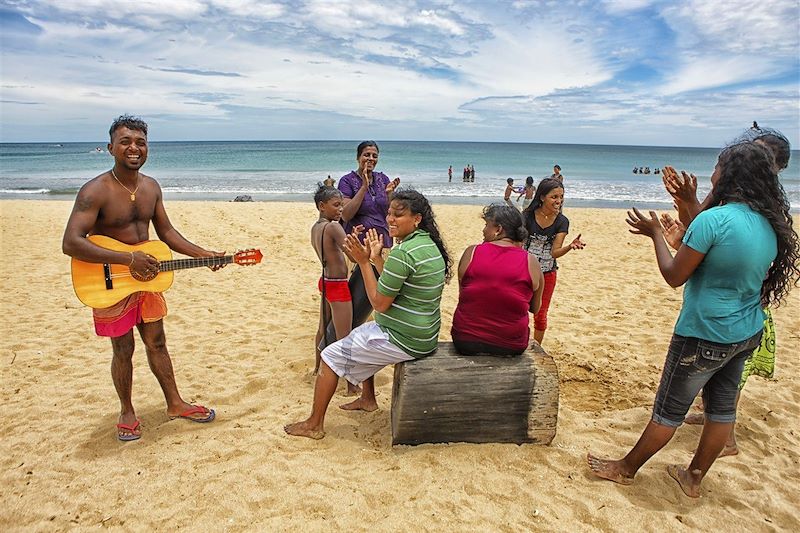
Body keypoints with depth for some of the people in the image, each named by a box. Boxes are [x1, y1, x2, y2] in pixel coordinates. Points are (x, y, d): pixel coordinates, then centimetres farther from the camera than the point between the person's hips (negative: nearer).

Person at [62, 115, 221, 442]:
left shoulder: (151, 187, 2)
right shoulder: (96, 191, -20)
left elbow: (166, 231, 11)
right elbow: (71, 244, -27)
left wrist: (203, 254, 0)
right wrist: (128, 259, -31)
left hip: (147, 278, 6)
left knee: (157, 344, 16)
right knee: (123, 350, 9)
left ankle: (174, 404, 29)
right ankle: (127, 412, 30)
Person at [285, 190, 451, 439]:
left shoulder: (403, 253, -25)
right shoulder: (428, 244, 5)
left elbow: (380, 303, -20)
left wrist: (363, 262, -15)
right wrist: (376, 258, 8)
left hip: (404, 341, -10)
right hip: (425, 334, 10)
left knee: (331, 355, 3)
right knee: (361, 335, 31)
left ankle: (314, 424, 16)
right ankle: (367, 399, 40)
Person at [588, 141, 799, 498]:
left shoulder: (713, 219, -23)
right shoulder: (770, 225, 1)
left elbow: (674, 276, -17)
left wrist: (655, 233, -4)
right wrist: (692, 209, 16)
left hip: (704, 336, -8)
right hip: (747, 334, 8)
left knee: (670, 410, 6)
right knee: (722, 407, 17)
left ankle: (626, 469, 25)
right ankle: (694, 478, 35)